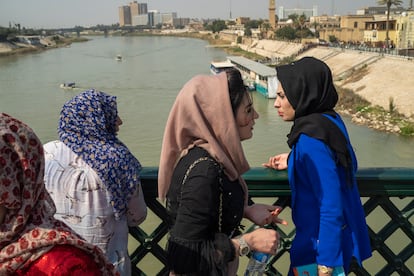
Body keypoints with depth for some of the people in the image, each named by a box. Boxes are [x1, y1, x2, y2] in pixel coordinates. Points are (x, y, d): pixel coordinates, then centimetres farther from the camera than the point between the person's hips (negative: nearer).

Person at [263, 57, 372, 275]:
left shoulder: (310, 138, -26)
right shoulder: (330, 120, -1)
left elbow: (331, 205, -27)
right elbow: (348, 165, 14)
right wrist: (293, 161, 13)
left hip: (323, 241, -8)